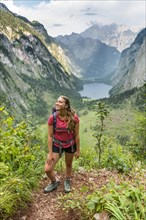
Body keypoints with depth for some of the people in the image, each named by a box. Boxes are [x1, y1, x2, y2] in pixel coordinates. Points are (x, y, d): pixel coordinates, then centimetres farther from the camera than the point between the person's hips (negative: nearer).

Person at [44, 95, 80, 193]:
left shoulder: (74, 118, -22)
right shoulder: (52, 118, -21)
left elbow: (76, 135, -10)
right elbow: (50, 136, -12)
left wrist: (78, 150, -3)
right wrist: (50, 153, -10)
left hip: (70, 144, 0)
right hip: (57, 145, 0)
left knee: (68, 164, 23)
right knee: (47, 169, -5)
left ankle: (67, 181, 55)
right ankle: (54, 182, 30)